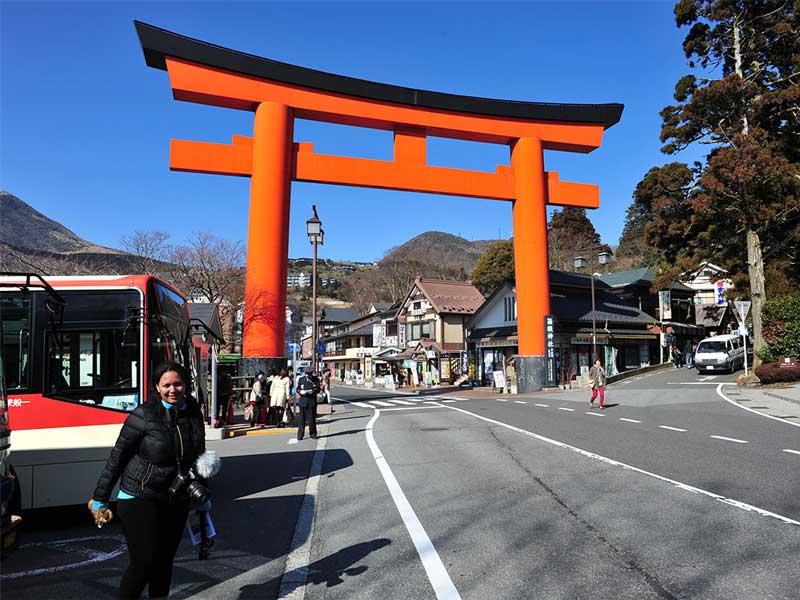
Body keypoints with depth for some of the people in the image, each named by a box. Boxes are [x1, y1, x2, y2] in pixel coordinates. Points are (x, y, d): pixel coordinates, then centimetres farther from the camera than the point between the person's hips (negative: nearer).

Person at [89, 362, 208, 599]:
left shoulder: (194, 415, 2)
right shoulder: (144, 415, -13)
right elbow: (117, 458, -8)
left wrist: (203, 496, 18)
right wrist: (100, 500, -5)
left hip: (177, 501, 5)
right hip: (140, 497, -5)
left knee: (164, 562, 12)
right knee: (143, 563, -5)